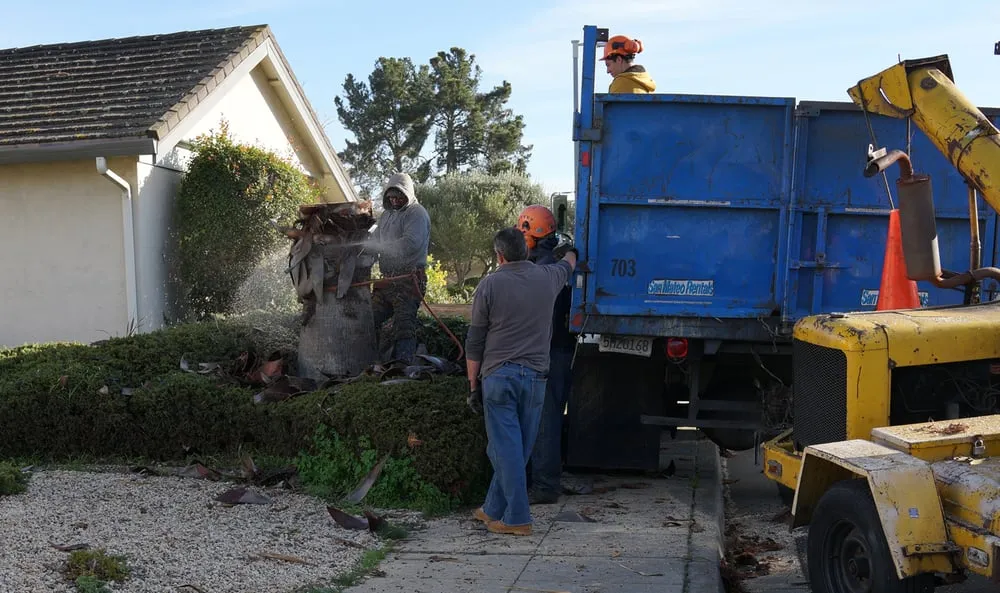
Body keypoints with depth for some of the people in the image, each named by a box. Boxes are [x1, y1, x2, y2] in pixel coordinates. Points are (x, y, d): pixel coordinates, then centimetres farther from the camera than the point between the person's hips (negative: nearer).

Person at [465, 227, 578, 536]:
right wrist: (572, 250, 56)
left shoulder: (489, 285, -3)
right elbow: (569, 262, 33)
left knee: (506, 448, 0)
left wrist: (473, 385, 7)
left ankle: (517, 518, 0)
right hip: (535, 377, 4)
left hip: (498, 376, -3)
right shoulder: (548, 278, 6)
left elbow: (474, 342, -1)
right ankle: (493, 510, 22)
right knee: (517, 448, 12)